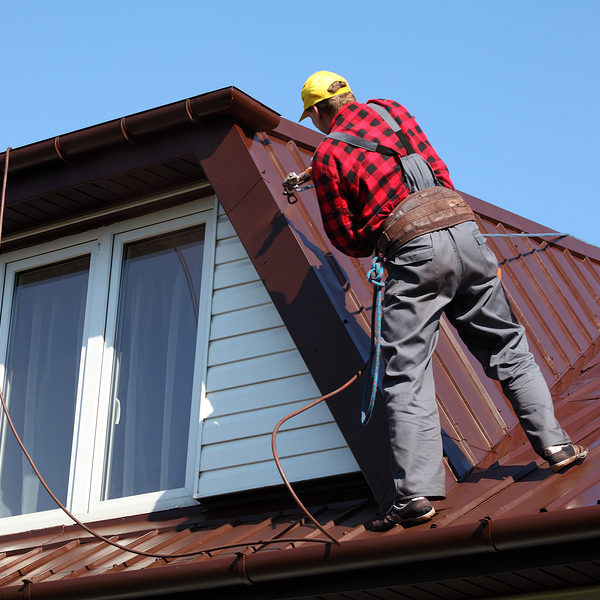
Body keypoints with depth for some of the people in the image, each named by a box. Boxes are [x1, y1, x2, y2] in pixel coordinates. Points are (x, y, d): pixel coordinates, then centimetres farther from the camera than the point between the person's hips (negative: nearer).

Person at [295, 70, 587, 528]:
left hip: (414, 252, -4)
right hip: (464, 228, 5)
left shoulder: (326, 156, 6)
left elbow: (346, 240, 8)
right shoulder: (391, 110, 19)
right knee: (507, 347, 16)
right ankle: (555, 443, 12)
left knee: (407, 375, -4)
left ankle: (417, 493, -12)